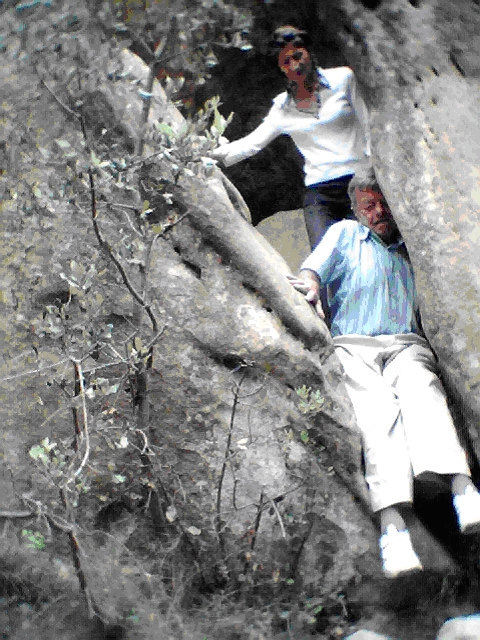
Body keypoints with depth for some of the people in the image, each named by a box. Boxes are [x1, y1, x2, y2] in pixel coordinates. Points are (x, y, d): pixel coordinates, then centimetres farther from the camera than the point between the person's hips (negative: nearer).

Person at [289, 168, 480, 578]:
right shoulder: (345, 234, 25)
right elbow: (312, 271, 10)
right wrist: (310, 288, -13)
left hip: (406, 342, 1)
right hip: (354, 345, -1)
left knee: (422, 389, -34)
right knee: (377, 407, -32)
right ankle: (393, 526, -52)